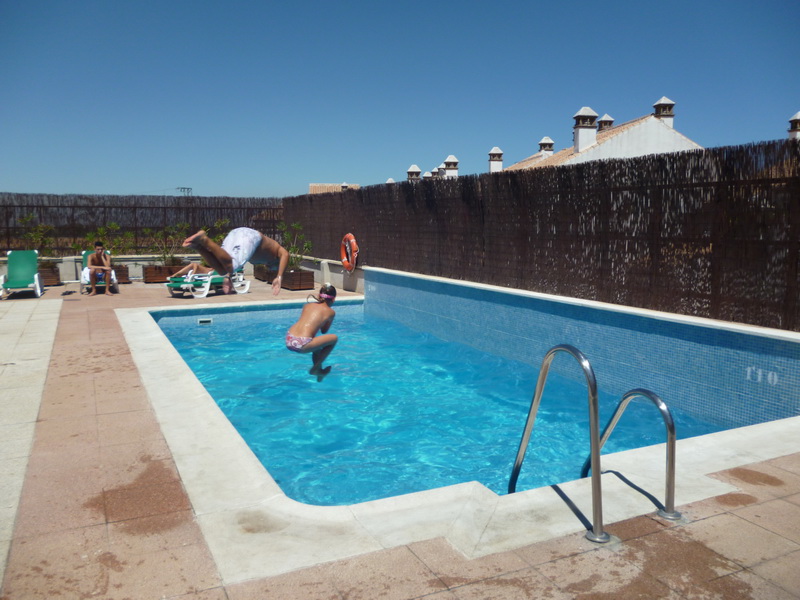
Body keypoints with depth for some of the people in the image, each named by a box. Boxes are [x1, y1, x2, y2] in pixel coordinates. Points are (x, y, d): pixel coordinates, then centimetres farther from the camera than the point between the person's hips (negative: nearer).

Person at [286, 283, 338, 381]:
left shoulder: (308, 305, 18)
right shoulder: (330, 312, 7)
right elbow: (324, 331, 18)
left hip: (289, 340, 7)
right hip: (302, 345, -7)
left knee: (317, 341, 33)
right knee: (334, 338, 10)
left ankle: (319, 371, 42)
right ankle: (315, 368, 12)